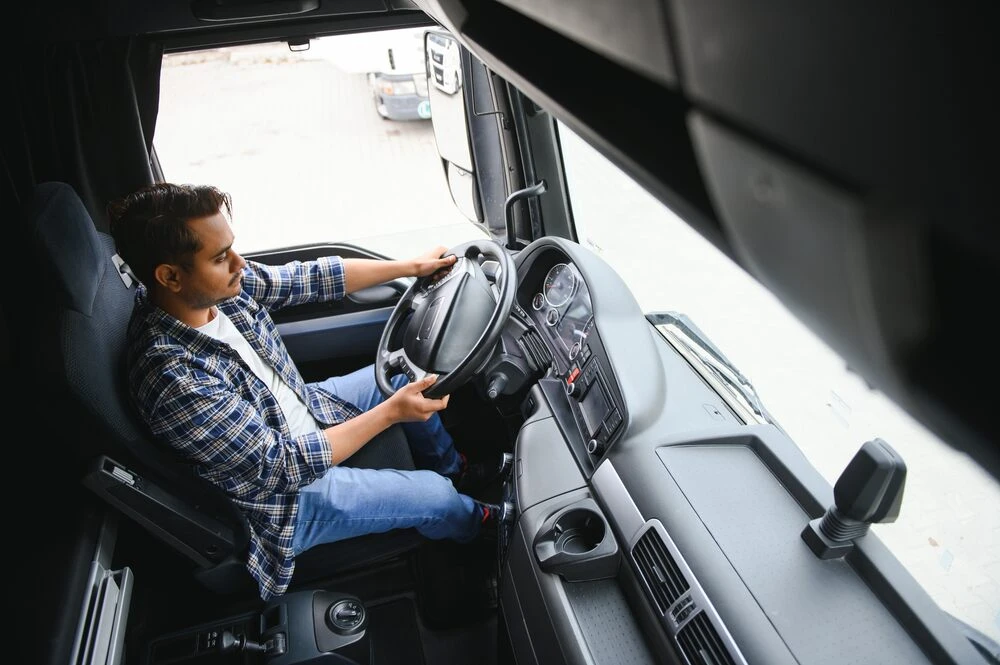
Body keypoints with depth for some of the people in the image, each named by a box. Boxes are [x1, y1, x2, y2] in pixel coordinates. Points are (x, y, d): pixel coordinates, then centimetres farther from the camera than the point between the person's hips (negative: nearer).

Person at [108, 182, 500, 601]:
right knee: (435, 495, -4)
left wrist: (410, 265, -1)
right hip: (280, 492, -7)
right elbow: (283, 466, -30)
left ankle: (452, 467, 36)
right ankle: (472, 523, 34)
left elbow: (312, 278, -3)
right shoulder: (176, 380, -37)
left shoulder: (220, 285, -16)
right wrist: (390, 412, -29)